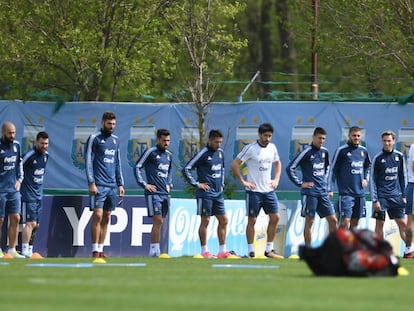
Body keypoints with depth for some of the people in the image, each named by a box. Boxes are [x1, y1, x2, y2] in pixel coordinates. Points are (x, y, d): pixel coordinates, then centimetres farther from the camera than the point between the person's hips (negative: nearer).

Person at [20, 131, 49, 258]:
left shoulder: (46, 155, 8)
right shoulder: (29, 155, -16)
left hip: (39, 195, 8)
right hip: (28, 195, -8)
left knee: (36, 225, 10)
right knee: (31, 223, -15)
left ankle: (30, 250, 18)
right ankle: (25, 252, -16)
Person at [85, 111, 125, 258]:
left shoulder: (115, 140, 17)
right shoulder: (94, 139, -2)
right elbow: (88, 161, -7)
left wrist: (120, 184, 16)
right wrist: (91, 183, -14)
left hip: (112, 185, 6)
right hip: (99, 185, -6)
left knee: (106, 218, 5)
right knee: (98, 216, -11)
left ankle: (101, 249, 8)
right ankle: (95, 250, -10)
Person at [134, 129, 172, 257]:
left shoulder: (168, 155, 17)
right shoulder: (151, 152, -5)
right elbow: (137, 167, -7)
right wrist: (144, 184, -11)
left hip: (165, 193, 7)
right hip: (153, 192, -7)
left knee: (160, 222, 7)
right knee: (157, 220, -15)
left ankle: (153, 250, 11)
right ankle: (154, 250, -15)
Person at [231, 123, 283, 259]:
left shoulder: (272, 148, 7)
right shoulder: (250, 148, -11)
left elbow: (278, 163, 25)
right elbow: (235, 164, -11)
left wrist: (276, 179, 12)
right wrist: (243, 181, -13)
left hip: (269, 190, 6)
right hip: (254, 191, -6)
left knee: (275, 217, 2)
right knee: (252, 220, -2)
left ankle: (269, 250, 12)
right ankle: (251, 252, 4)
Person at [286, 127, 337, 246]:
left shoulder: (324, 152, 10)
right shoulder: (306, 152, -9)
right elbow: (290, 168, -9)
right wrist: (300, 183, -8)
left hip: (323, 192, 6)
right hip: (310, 192, -6)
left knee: (333, 220, 2)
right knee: (309, 221, -2)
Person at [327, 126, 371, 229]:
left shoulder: (364, 151, 10)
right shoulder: (341, 151, -5)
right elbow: (333, 170, -4)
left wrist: (366, 179, 11)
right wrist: (330, 189, -10)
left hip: (360, 193, 5)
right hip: (346, 192, -5)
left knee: (355, 222, 8)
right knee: (345, 221, -13)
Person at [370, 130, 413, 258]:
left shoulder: (399, 156, 7)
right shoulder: (378, 158, -4)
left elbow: (402, 177, 15)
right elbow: (373, 180, -4)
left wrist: (403, 195, 10)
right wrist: (375, 200, -9)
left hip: (395, 195, 3)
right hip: (381, 196, -3)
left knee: (402, 223, 1)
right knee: (379, 223, -1)